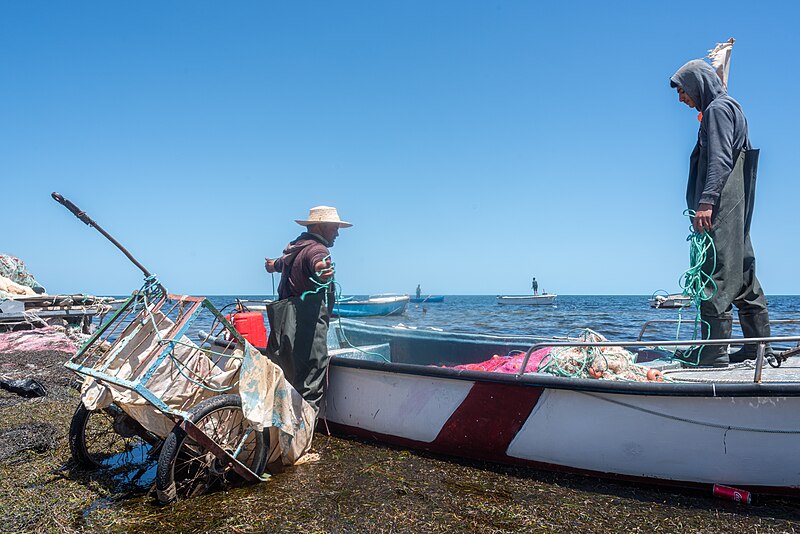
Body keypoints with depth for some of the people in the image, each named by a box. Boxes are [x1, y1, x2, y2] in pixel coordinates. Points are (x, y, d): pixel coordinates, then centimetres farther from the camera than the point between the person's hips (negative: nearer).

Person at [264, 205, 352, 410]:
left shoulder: (294, 249, 21)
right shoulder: (317, 248, -9)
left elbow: (274, 265, 43)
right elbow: (318, 262, -36)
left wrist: (271, 264, 66)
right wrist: (322, 268, -58)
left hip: (284, 327, 10)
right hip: (307, 326, -10)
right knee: (310, 388, -9)